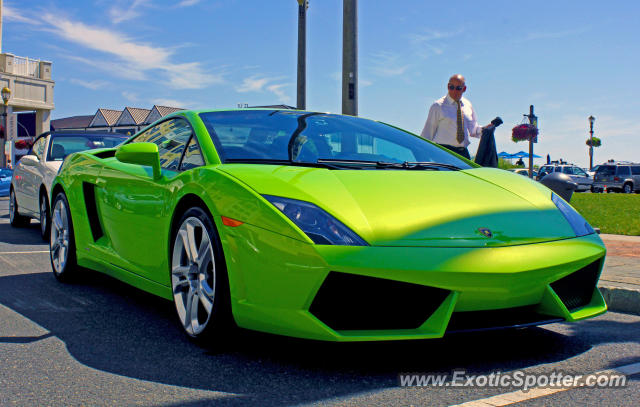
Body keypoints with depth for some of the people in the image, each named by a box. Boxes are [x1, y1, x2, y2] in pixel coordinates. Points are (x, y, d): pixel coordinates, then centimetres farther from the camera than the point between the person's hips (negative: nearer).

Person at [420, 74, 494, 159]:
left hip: (463, 152, 5)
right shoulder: (438, 106, 0)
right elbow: (429, 131, 1)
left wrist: (485, 129, 4)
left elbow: (472, 130, 23)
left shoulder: (467, 105, 14)